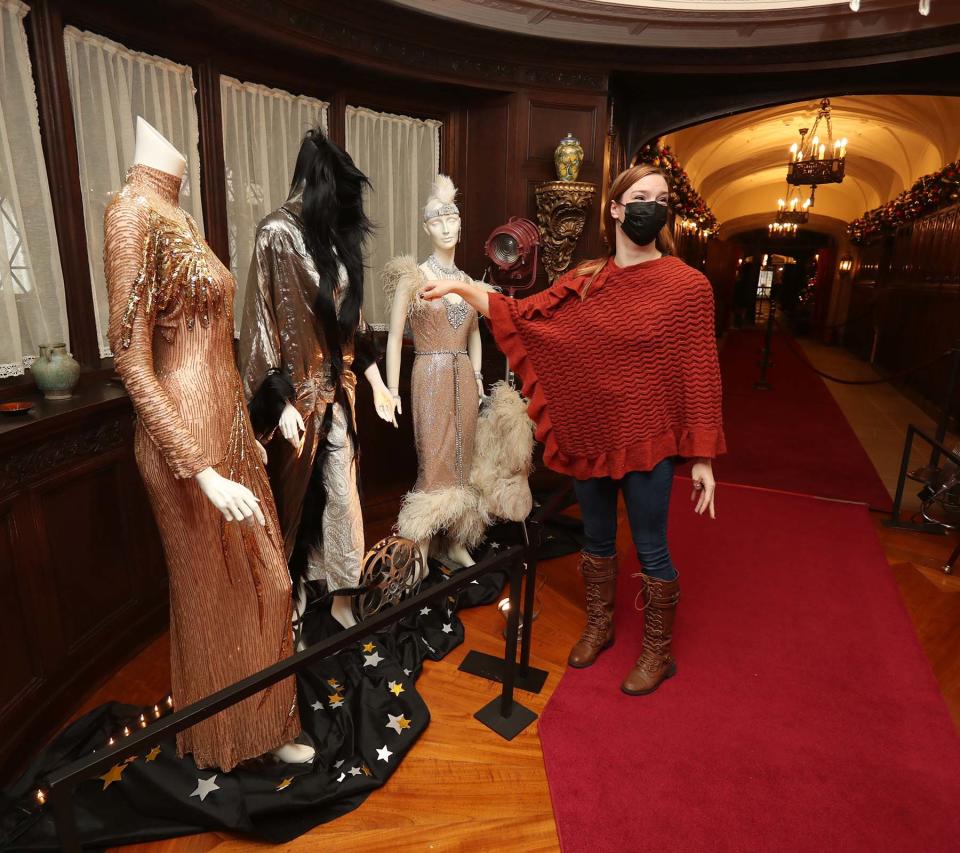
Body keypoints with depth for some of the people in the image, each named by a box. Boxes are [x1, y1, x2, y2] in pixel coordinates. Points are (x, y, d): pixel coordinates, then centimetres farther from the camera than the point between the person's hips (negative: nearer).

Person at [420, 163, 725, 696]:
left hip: (646, 442, -4)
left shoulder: (687, 285, -10)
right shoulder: (584, 282, 2)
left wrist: (702, 458, -10)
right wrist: (461, 288, 0)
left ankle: (658, 652, 32)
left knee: (650, 549, 9)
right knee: (597, 539, 20)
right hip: (588, 438, 4)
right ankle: (599, 627, 42)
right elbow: (522, 315, 8)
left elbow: (700, 374, -10)